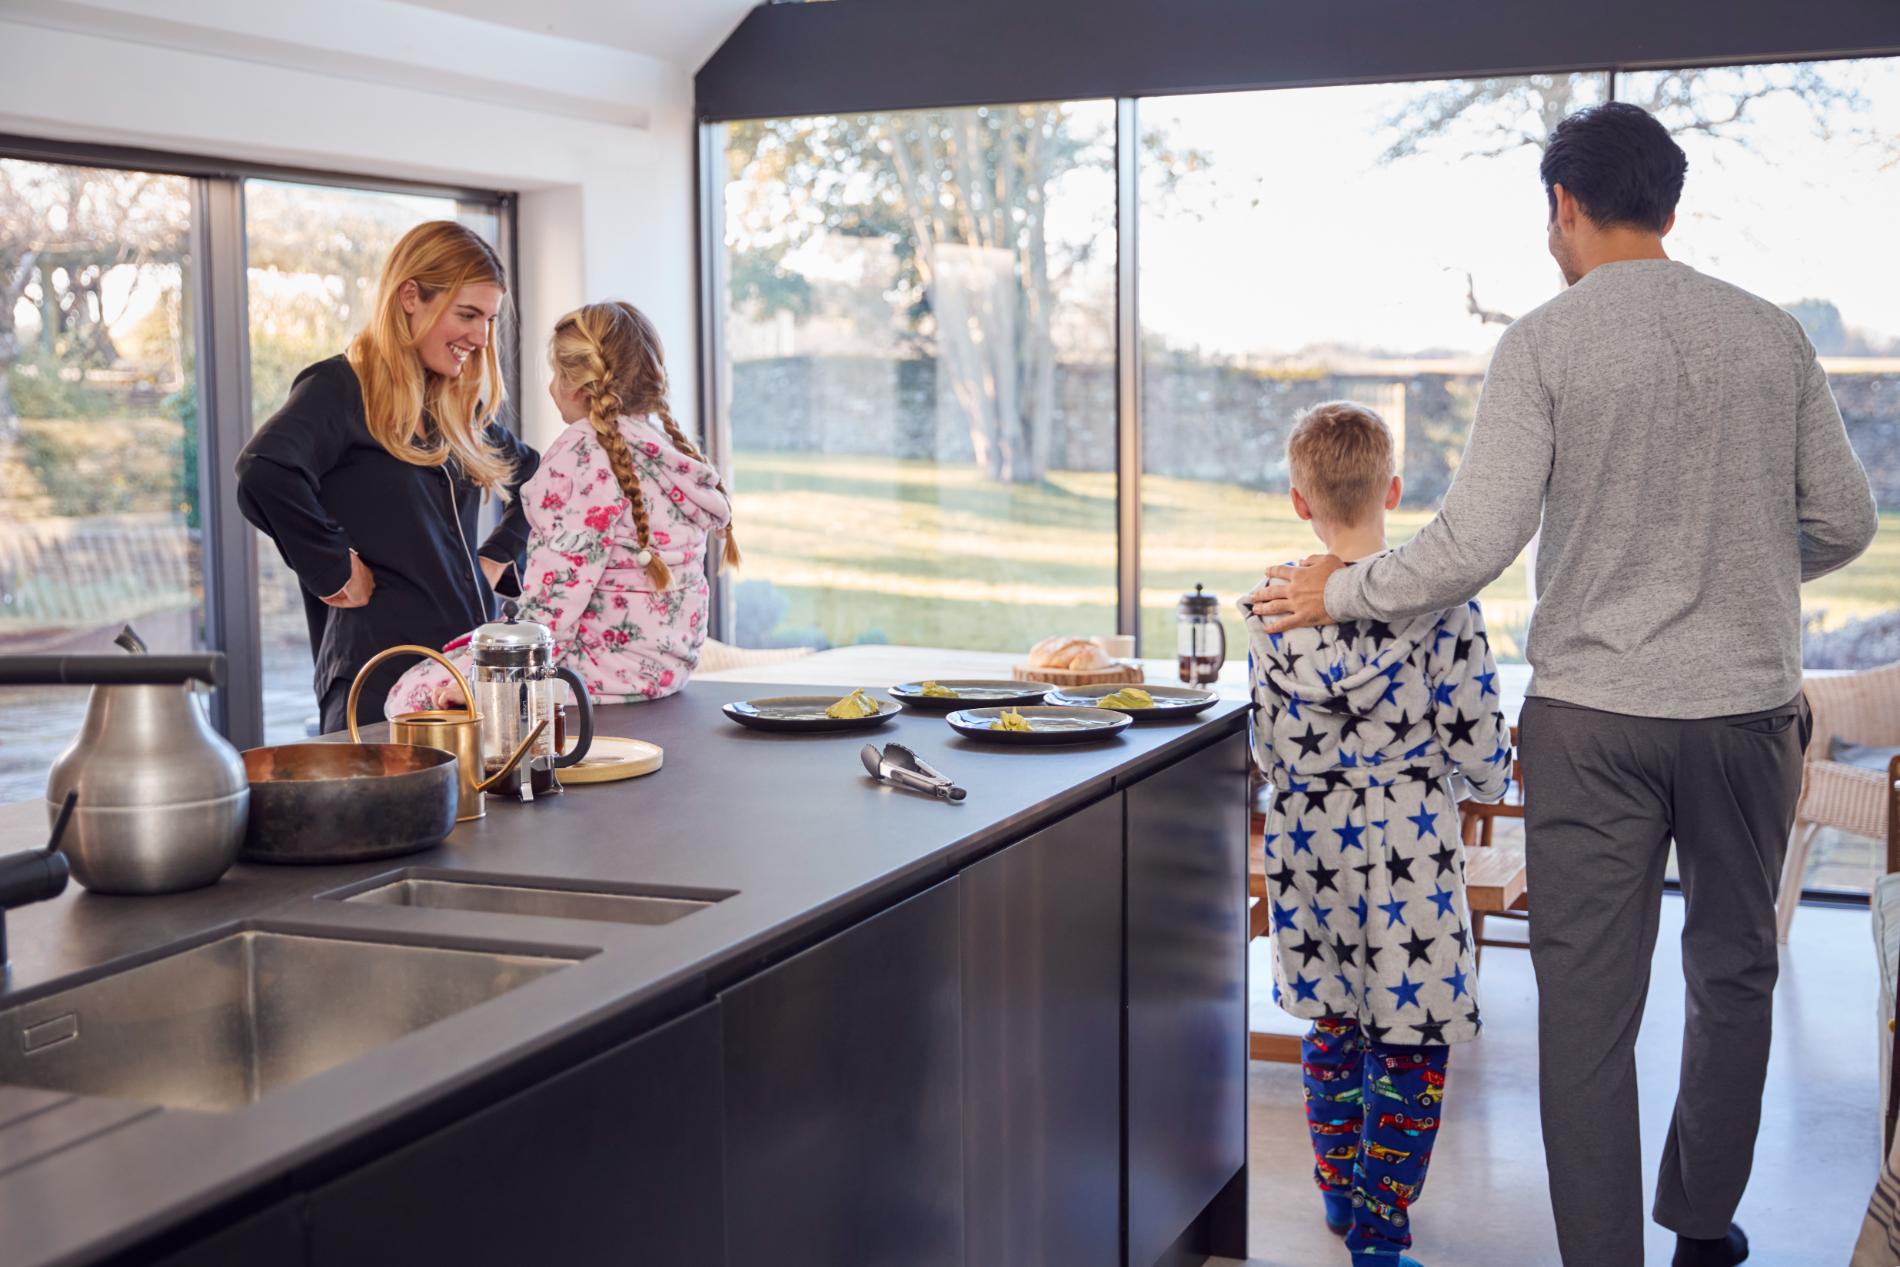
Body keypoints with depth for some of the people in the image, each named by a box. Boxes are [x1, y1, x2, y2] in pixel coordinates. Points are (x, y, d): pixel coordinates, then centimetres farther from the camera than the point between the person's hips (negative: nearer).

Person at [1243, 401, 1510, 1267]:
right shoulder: (1440, 605, -13)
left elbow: (1267, 749, 5)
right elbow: (1476, 738, -8)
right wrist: (1492, 784, 14)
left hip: (1306, 837, 4)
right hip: (1408, 842, -4)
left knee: (1331, 1019, 20)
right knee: (1411, 1040, 6)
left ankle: (1339, 1189, 33)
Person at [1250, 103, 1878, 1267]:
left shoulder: (1546, 343, -7)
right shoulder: (1773, 336, 3)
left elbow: (1475, 544, -14)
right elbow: (1845, 522, 7)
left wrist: (1338, 592, 0)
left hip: (1593, 713, -3)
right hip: (1750, 705, 4)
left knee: (1589, 1005, 3)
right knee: (1734, 974, 20)